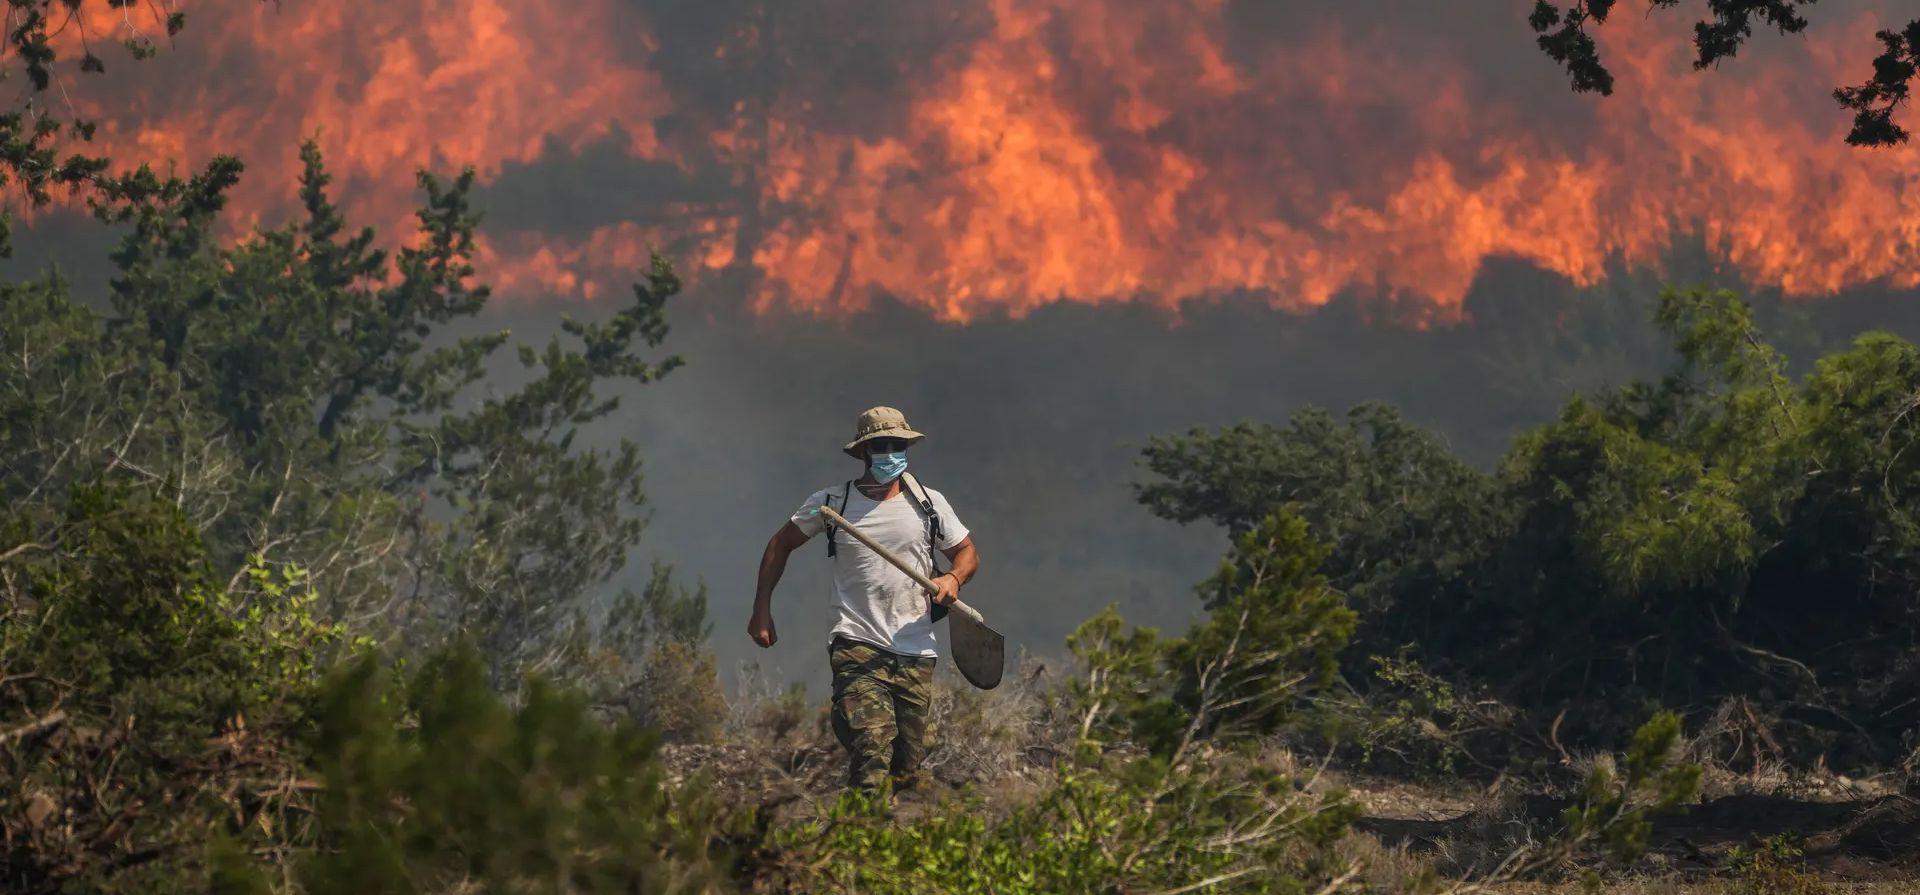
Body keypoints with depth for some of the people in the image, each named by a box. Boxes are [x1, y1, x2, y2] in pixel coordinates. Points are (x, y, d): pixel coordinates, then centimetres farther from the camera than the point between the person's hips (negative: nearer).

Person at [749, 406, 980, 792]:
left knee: (907, 769, 2)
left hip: (915, 652, 3)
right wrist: (762, 611, 9)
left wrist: (954, 577, -5)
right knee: (872, 748, -25)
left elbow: (967, 551, 20)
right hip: (857, 647, -3)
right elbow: (779, 546, 15)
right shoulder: (831, 503, 3)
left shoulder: (929, 503, 8)